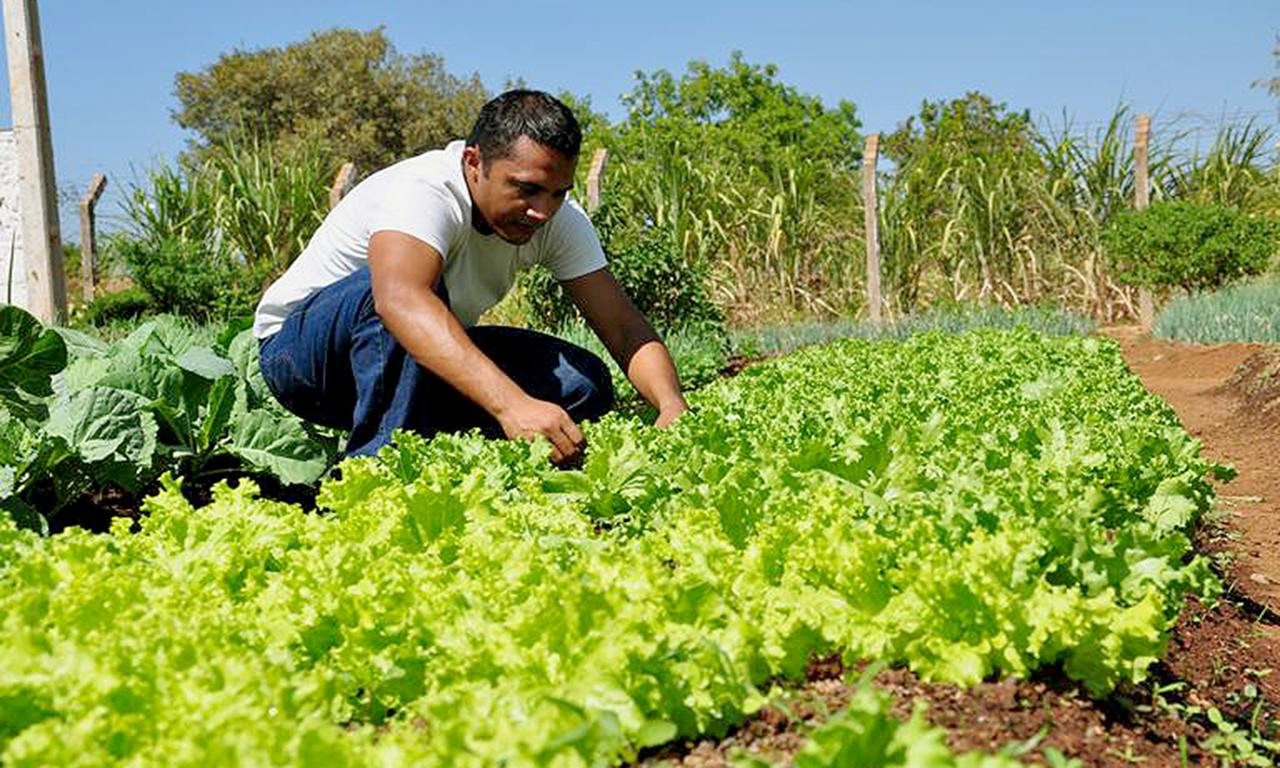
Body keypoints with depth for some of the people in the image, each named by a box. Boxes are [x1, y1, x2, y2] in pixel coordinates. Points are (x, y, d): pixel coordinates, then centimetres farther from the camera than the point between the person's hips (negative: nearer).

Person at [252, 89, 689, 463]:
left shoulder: (560, 220, -11)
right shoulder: (423, 191, -31)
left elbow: (624, 328, -15)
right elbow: (400, 299, -51)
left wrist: (672, 405, -36)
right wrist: (511, 404, -63)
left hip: (424, 365, 6)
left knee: (586, 382, -14)